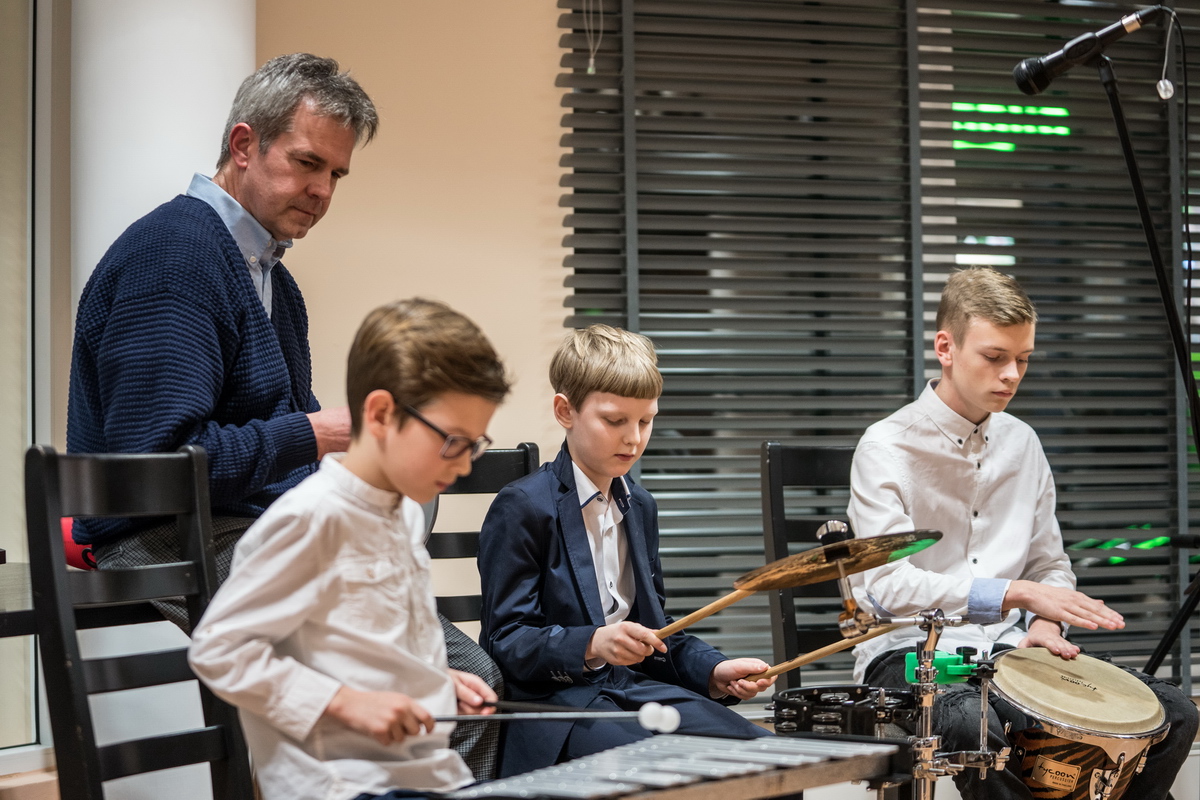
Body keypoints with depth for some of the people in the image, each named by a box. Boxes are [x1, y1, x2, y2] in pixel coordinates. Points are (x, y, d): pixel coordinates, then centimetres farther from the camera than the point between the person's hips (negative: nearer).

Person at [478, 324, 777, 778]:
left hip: (636, 685, 7)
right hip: (553, 697, -7)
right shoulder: (523, 507, -8)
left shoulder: (640, 507, 17)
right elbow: (506, 641, -13)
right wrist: (591, 645, -31)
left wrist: (714, 672, 3)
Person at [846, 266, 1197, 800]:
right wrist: (1017, 594, -26)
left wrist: (1045, 625, -4)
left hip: (1006, 647, 6)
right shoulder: (886, 449, -9)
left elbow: (1050, 564, 19)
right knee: (972, 722, -40)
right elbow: (889, 585, -19)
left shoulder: (1021, 444, 12)